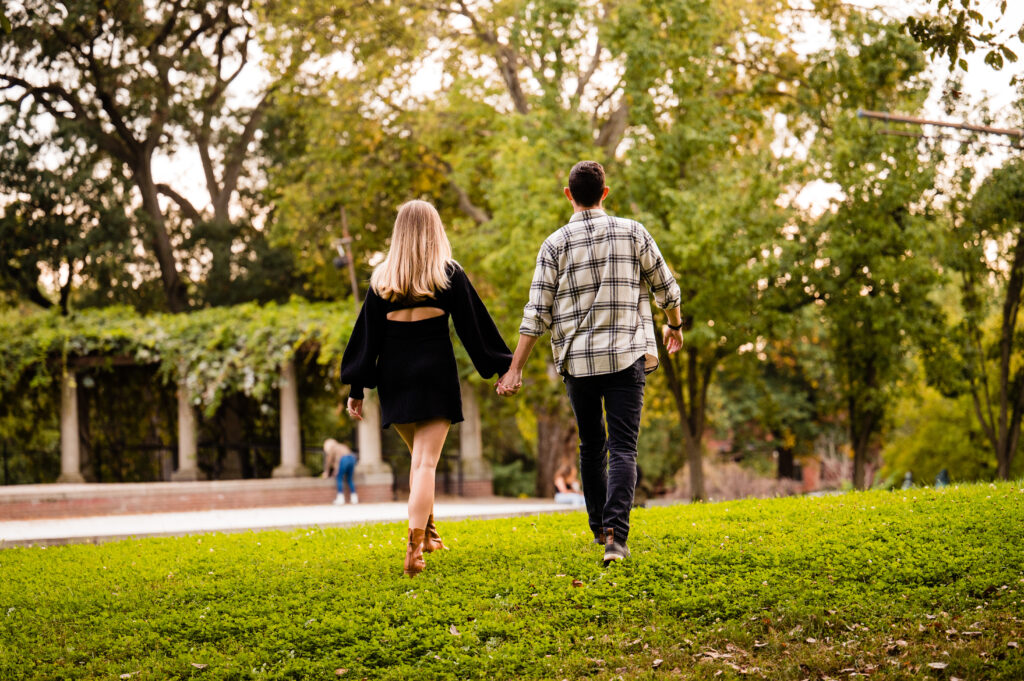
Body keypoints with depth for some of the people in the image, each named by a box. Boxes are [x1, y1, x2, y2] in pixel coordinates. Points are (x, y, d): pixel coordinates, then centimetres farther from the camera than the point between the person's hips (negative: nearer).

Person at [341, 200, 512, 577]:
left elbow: (367, 336, 4)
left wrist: (357, 389, 7)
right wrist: (502, 366, 11)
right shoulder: (449, 273, 0)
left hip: (394, 376, 3)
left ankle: (427, 532, 29)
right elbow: (474, 325, 1)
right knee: (426, 462, -7)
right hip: (436, 373, -3)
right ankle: (415, 547, -19)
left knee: (419, 457, 21)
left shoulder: (382, 278, 5)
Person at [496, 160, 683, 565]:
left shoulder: (555, 244, 1)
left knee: (591, 445, 18)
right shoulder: (631, 232, 2)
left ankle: (599, 527, 29)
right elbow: (665, 287, 9)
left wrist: (515, 369, 0)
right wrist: (674, 325, 29)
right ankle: (616, 534, -21)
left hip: (577, 361, 1)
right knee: (623, 448, -4)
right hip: (626, 356, -1)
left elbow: (537, 313, -3)